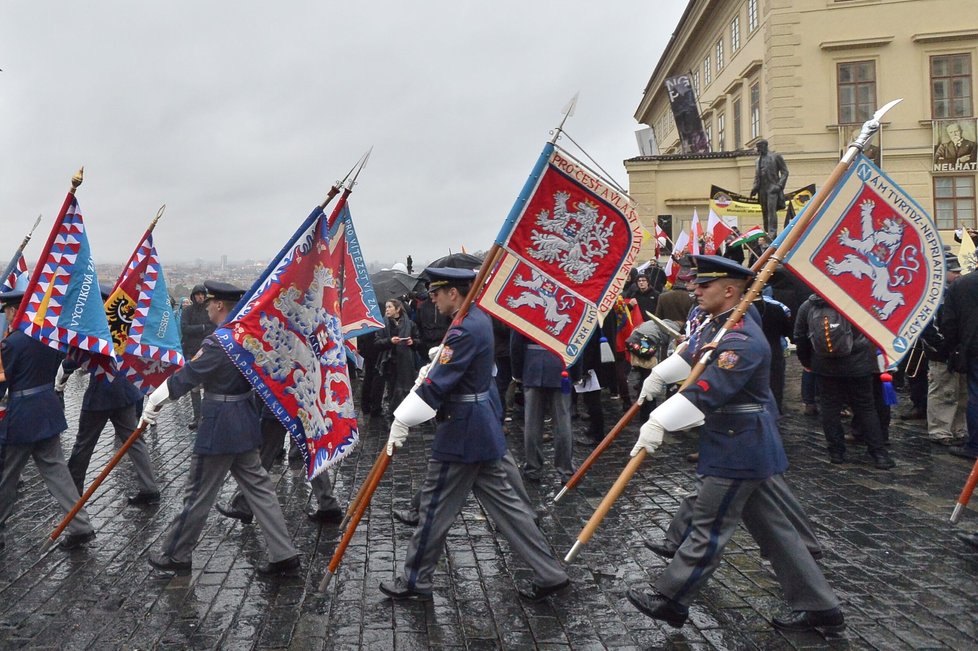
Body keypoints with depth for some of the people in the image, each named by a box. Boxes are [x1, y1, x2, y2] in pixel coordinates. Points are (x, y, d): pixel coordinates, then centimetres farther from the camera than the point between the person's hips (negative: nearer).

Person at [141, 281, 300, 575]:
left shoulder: (218, 342, -20)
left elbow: (186, 377, -15)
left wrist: (154, 401, -4)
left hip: (219, 427, -8)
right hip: (245, 423, 8)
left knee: (198, 493, 8)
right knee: (257, 486, 11)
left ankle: (175, 555, 26)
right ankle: (284, 554, 12)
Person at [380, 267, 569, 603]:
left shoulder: (464, 330, -21)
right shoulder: (478, 318, 9)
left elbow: (437, 384, -24)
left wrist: (402, 421, -20)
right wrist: (433, 367, 5)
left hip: (463, 431, -10)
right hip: (483, 425, 10)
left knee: (436, 506, 5)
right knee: (501, 499, 14)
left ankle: (415, 581, 21)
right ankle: (549, 573, 18)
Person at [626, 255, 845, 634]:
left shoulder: (741, 340, -24)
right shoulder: (717, 325, 8)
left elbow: (707, 391, -34)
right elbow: (692, 355, 27)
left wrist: (659, 422, -38)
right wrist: (658, 375, 27)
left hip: (740, 449, -10)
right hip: (749, 447, 10)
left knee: (709, 527, 2)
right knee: (773, 528, 16)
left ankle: (671, 600, 16)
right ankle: (818, 607, 26)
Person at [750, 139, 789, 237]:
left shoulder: (775, 156, 5)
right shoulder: (758, 160, 19)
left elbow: (785, 172, 2)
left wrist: (779, 185, -10)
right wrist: (755, 187, 3)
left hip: (772, 188, -5)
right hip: (762, 189, 5)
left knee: (771, 211, -16)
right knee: (764, 212, 5)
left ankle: (772, 233, -19)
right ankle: (767, 233, 10)